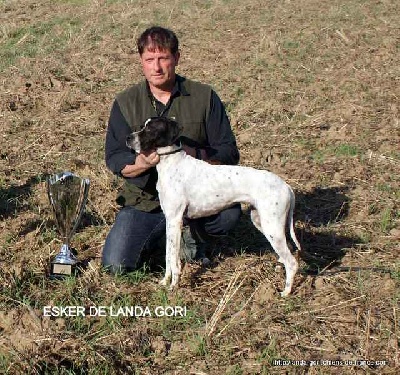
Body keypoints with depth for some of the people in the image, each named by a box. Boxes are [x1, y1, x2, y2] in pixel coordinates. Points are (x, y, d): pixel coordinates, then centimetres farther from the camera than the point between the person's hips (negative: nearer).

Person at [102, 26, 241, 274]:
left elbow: (229, 153, -4)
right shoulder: (126, 103, 3)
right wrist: (143, 162, -26)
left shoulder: (204, 97, 0)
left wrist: (194, 154, -24)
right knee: (115, 265, -17)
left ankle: (192, 234, 4)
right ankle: (157, 233, 16)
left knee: (230, 213, -31)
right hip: (144, 200, 1)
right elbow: (115, 160, -4)